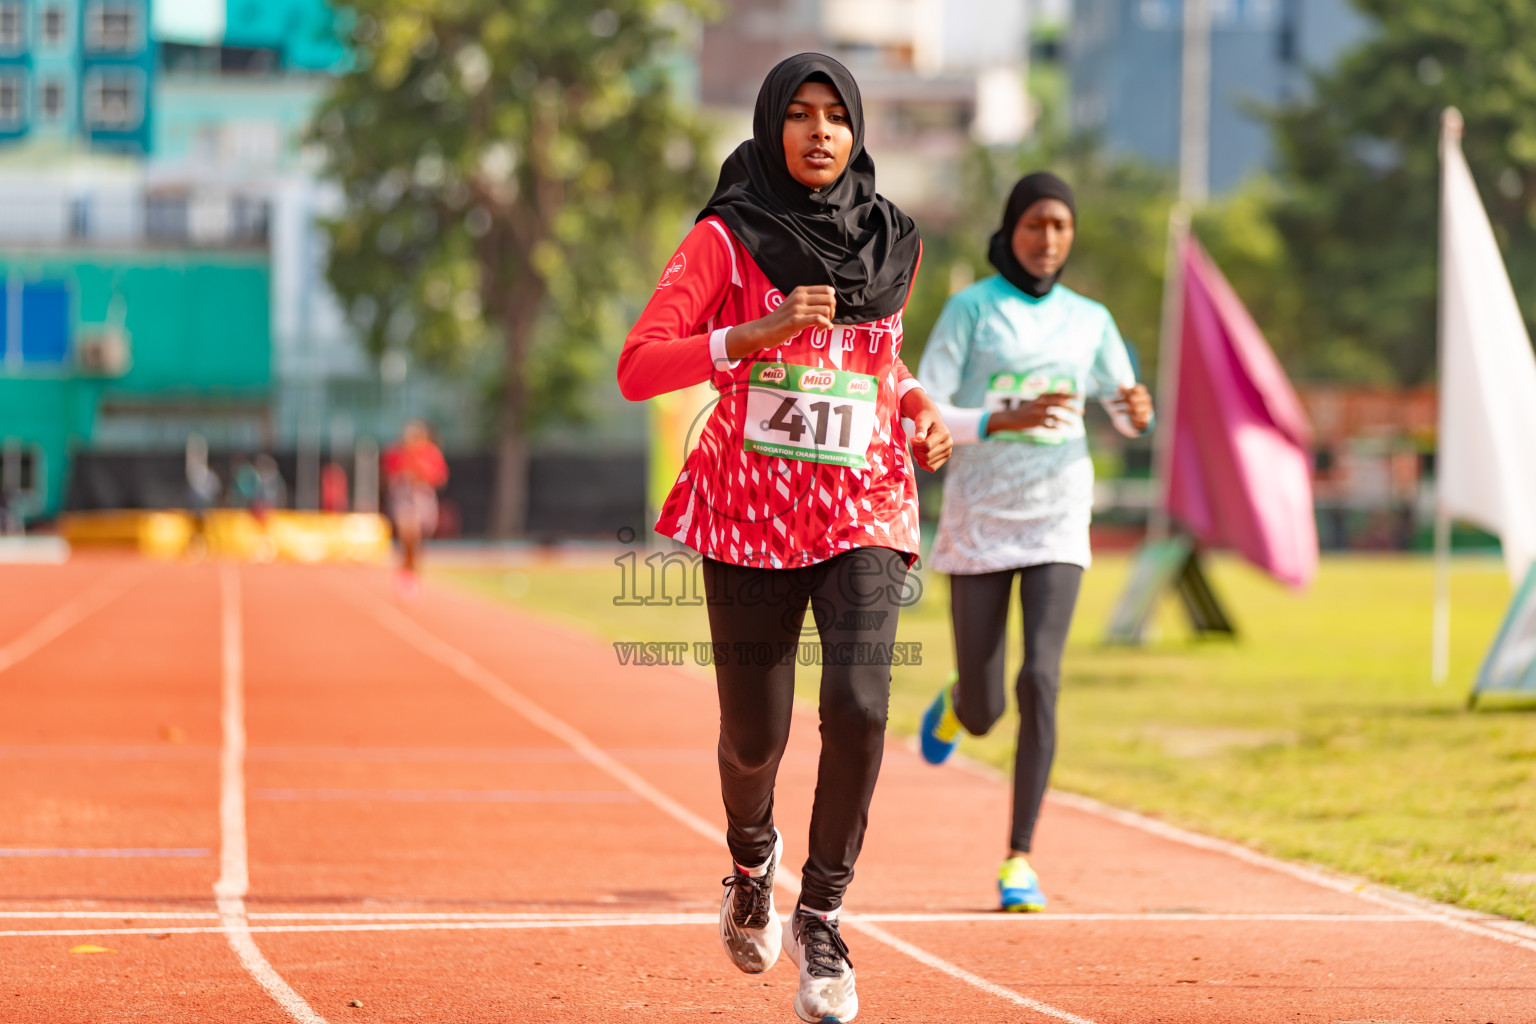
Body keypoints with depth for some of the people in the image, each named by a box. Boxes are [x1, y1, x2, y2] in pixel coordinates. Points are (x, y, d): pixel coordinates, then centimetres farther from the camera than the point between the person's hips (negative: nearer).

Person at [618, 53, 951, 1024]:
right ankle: (752, 860, 40)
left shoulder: (892, 244, 9)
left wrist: (918, 406, 8)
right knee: (755, 735, 4)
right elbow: (637, 368, -13)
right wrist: (754, 335, -25)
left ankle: (821, 917, -3)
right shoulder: (726, 239, -3)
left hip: (864, 510, 2)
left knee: (859, 706, -20)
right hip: (751, 513, -2)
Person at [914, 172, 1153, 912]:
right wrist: (1005, 419, -24)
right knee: (982, 715, 4)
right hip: (979, 522, -1)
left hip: (1058, 521, 1)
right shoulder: (969, 309, -2)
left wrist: (1137, 410, -8)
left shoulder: (1089, 321, 8)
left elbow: (1127, 416, 17)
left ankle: (1019, 857, -10)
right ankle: (957, 701, 44)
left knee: (1039, 681, -17)